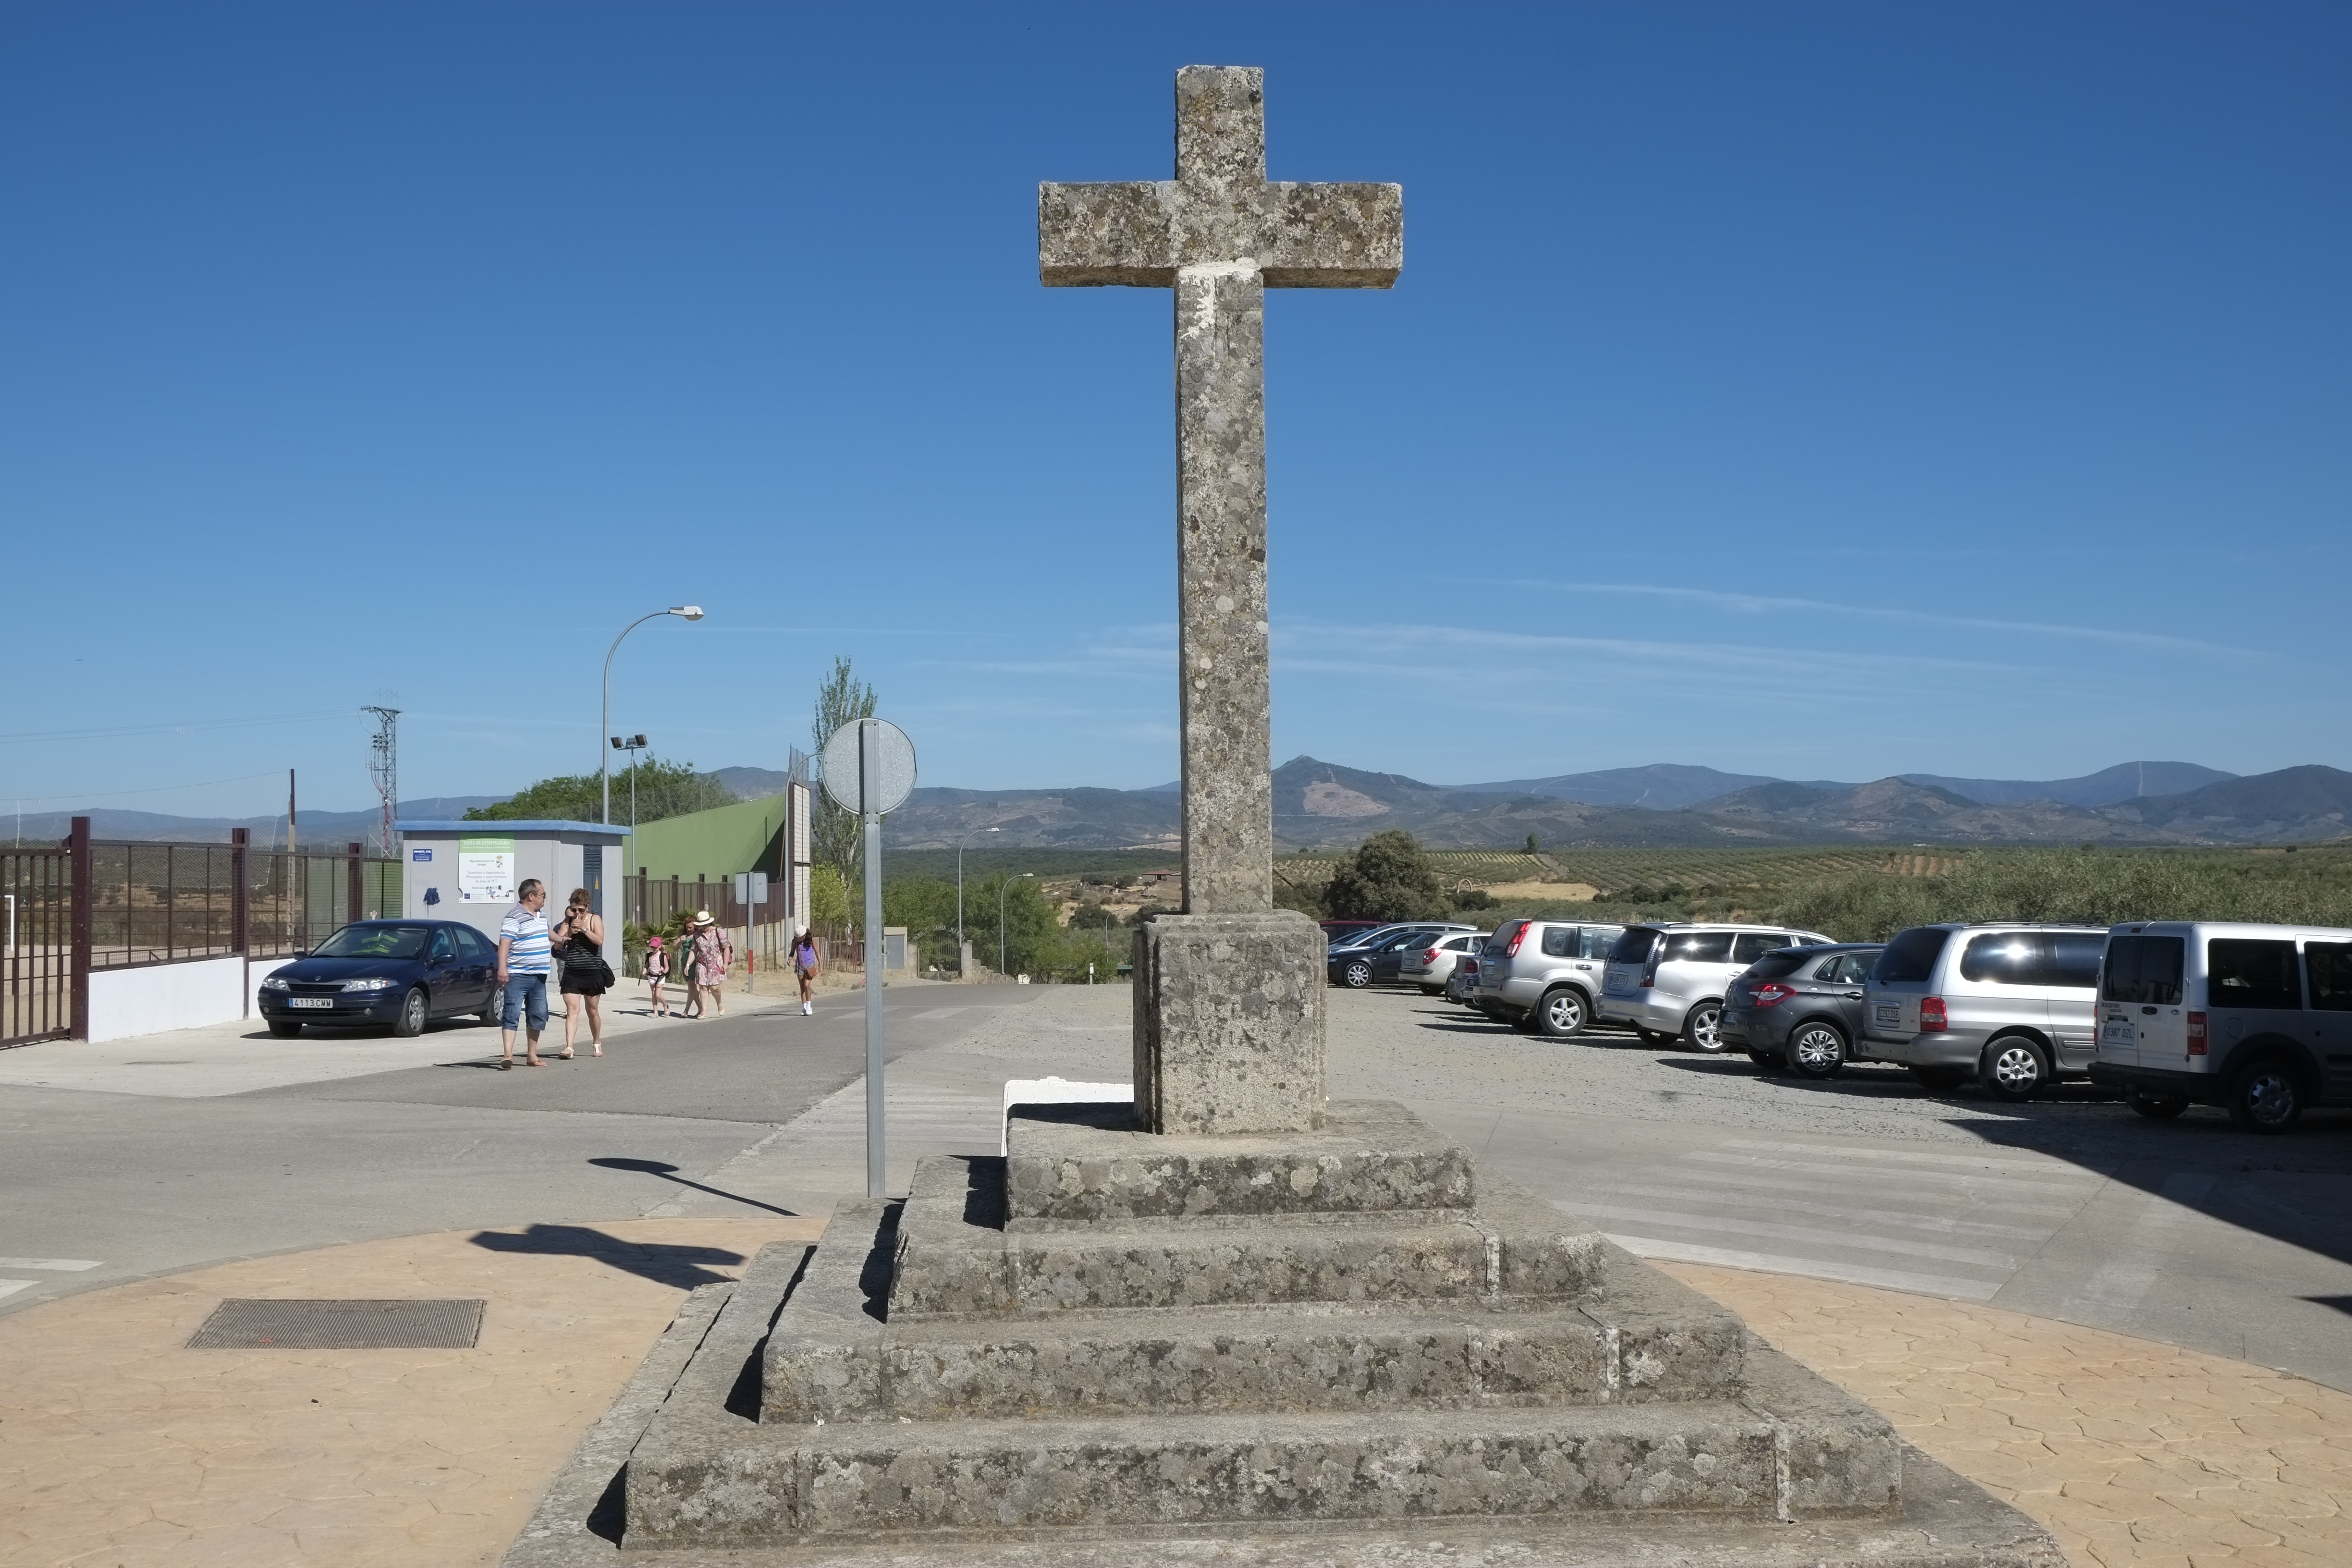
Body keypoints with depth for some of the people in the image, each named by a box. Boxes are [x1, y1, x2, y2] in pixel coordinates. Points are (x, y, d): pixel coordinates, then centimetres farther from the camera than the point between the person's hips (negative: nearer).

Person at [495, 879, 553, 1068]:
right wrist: (502, 968, -30)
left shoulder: (542, 917, 15)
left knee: (538, 1015, 10)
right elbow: (504, 943, -21)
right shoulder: (515, 918, -13)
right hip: (518, 975, -9)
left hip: (539, 975, 9)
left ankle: (532, 1056, 19)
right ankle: (507, 1055, -19)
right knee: (513, 1014, -13)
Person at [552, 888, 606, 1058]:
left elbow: (599, 940, -13)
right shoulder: (568, 921, 7)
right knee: (572, 1010, -11)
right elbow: (558, 945, 1)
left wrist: (584, 929, -21)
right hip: (571, 973, 1)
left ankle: (597, 1044, 29)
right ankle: (569, 1047, -20)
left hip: (592, 973, -1)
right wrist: (569, 931, -13)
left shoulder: (595, 919, 1)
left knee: (593, 1011, 11)